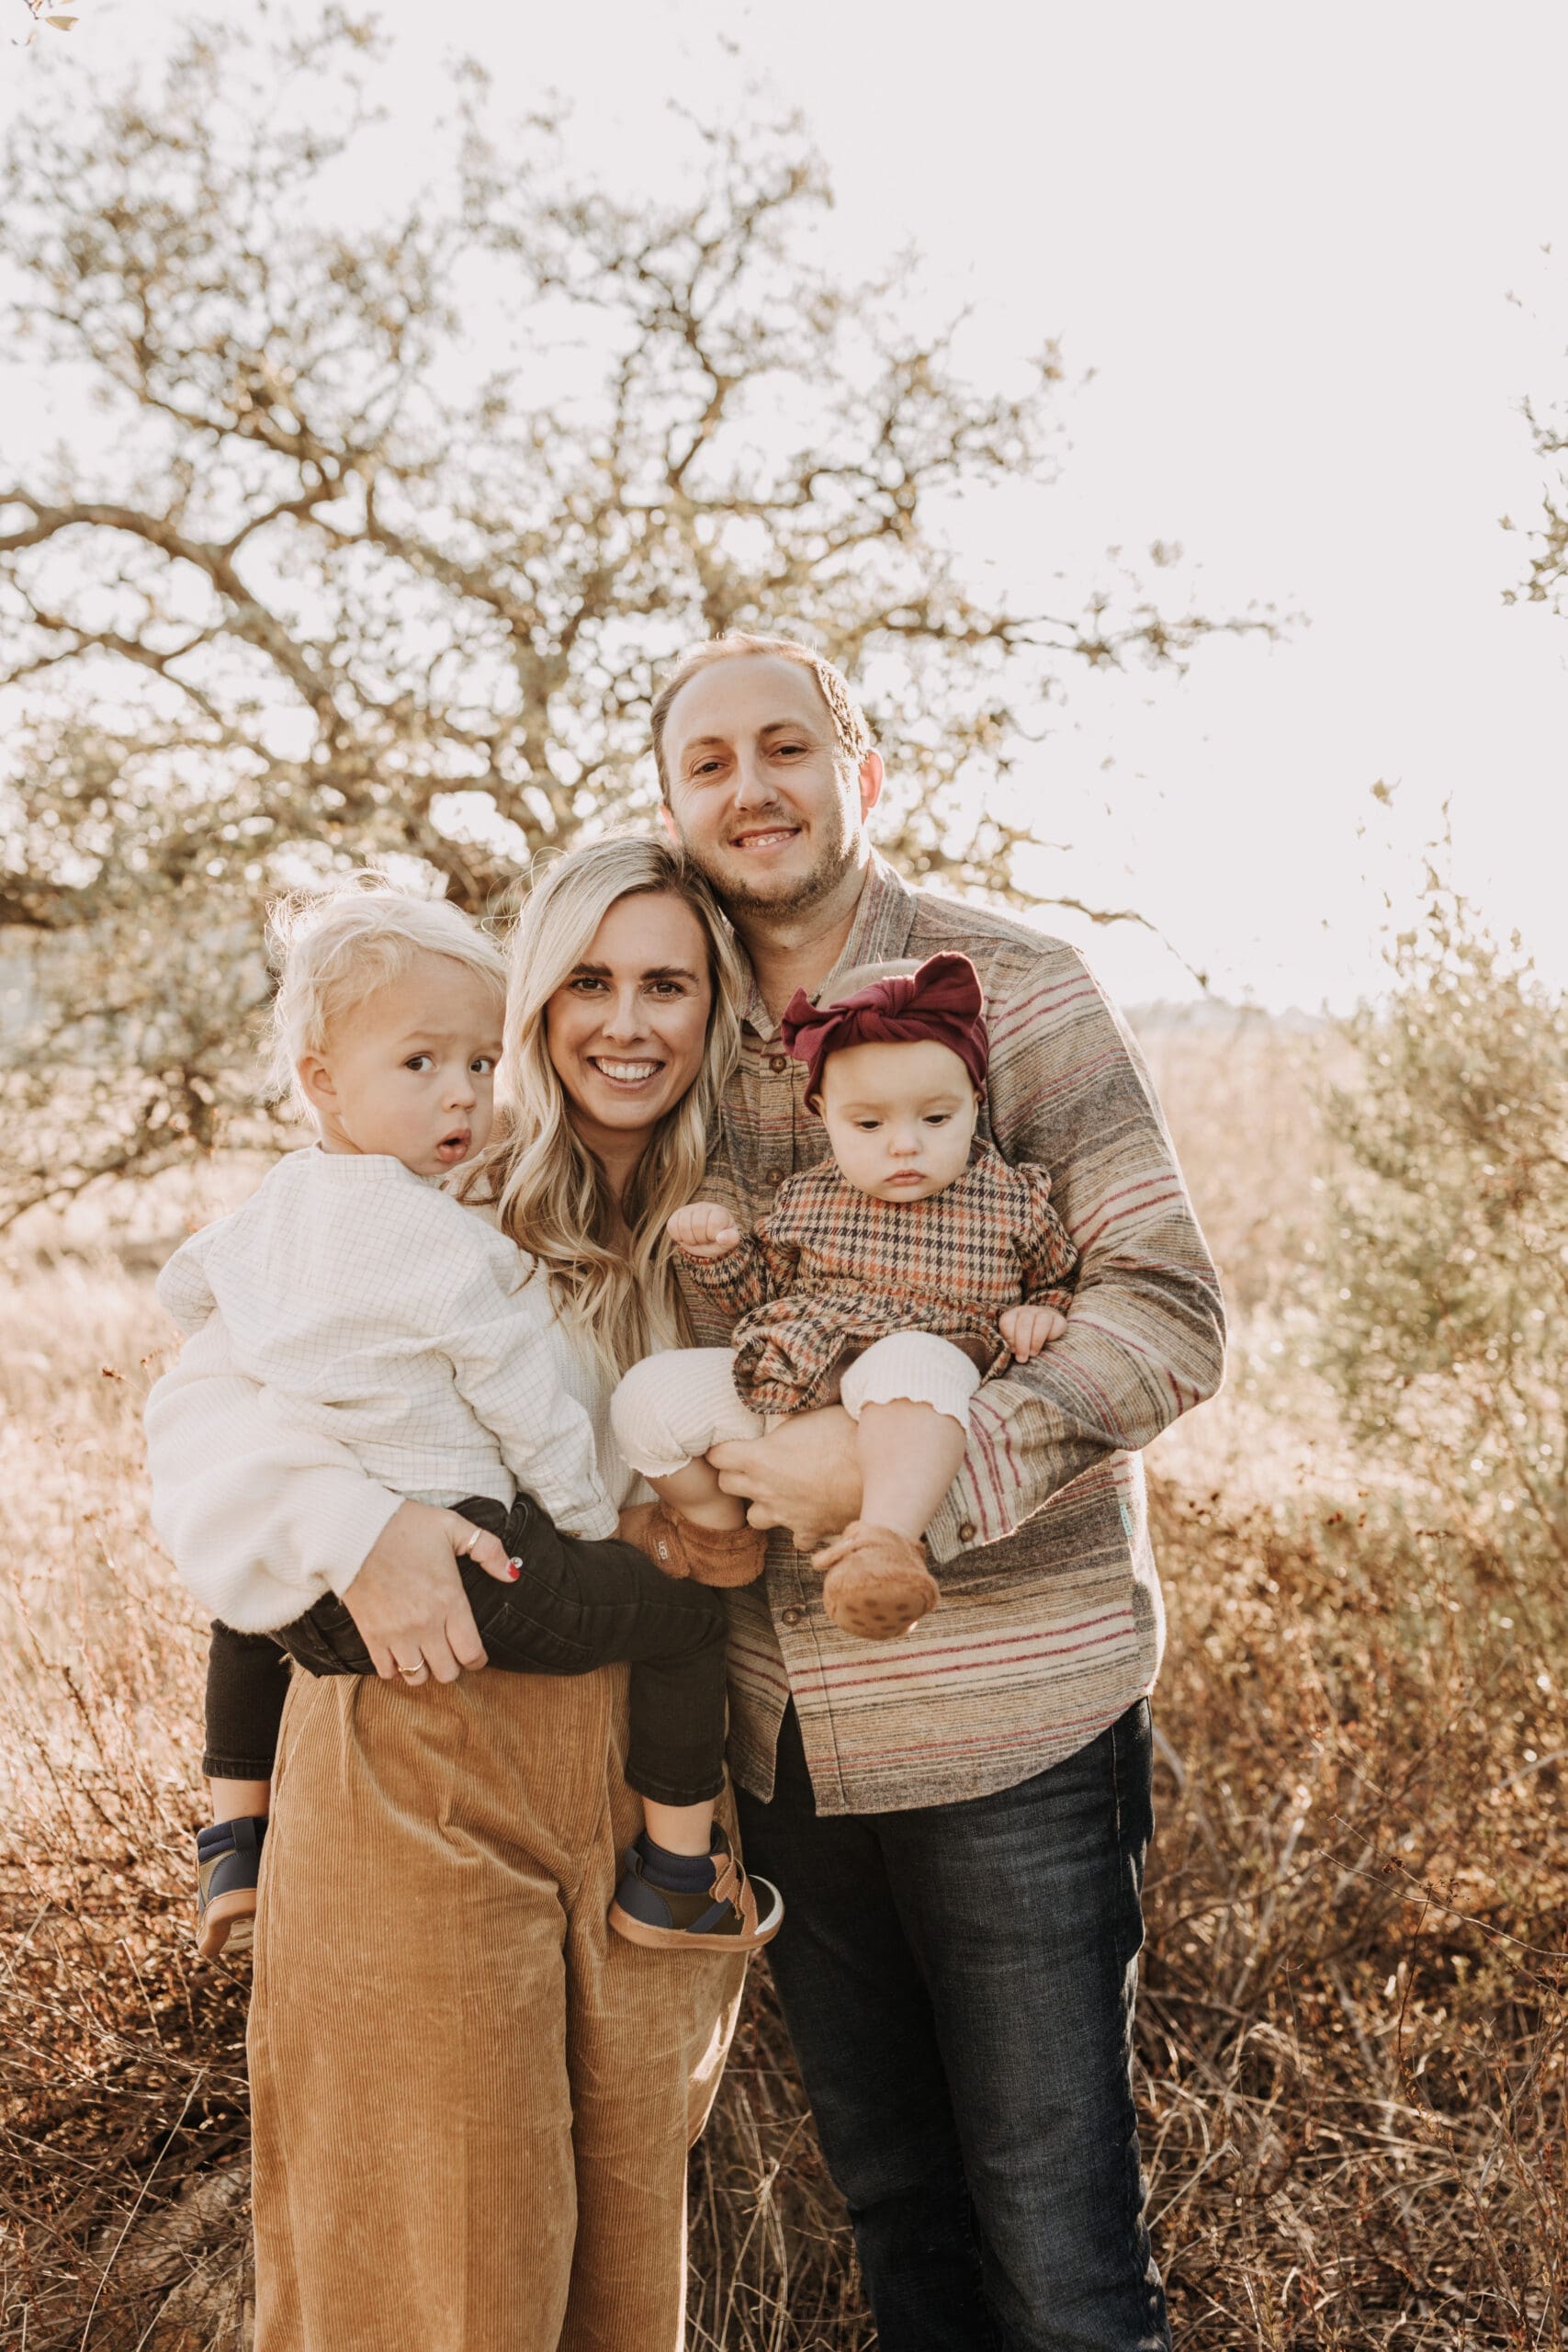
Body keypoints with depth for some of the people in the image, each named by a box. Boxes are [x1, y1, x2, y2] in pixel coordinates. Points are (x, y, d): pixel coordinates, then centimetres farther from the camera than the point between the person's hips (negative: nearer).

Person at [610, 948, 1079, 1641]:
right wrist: (716, 1249, 4)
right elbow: (760, 1284, 24)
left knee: (910, 1362, -40)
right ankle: (724, 1530, 13)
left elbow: (1056, 1280, 20)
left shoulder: (1012, 1201, 4)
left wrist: (1038, 1314, -2)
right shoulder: (809, 1199, 11)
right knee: (647, 1397, -7)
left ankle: (888, 1536, -51)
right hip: (781, 1379, 5)